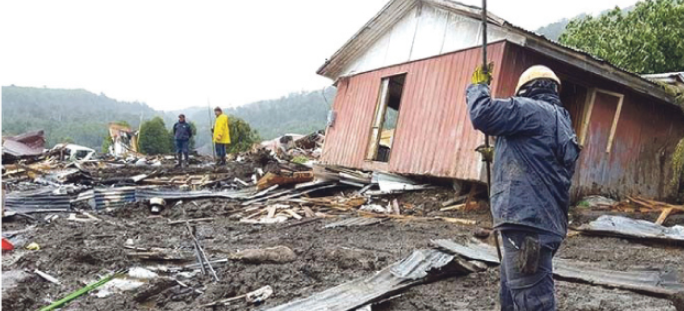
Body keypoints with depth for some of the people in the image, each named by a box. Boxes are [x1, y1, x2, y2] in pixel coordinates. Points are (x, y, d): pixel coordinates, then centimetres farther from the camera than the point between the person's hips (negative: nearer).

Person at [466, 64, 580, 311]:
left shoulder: (531, 108, -5)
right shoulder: (560, 121, 25)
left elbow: (482, 114, -17)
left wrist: (478, 86, 1)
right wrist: (497, 156, 39)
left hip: (527, 222, -10)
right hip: (542, 221, 10)